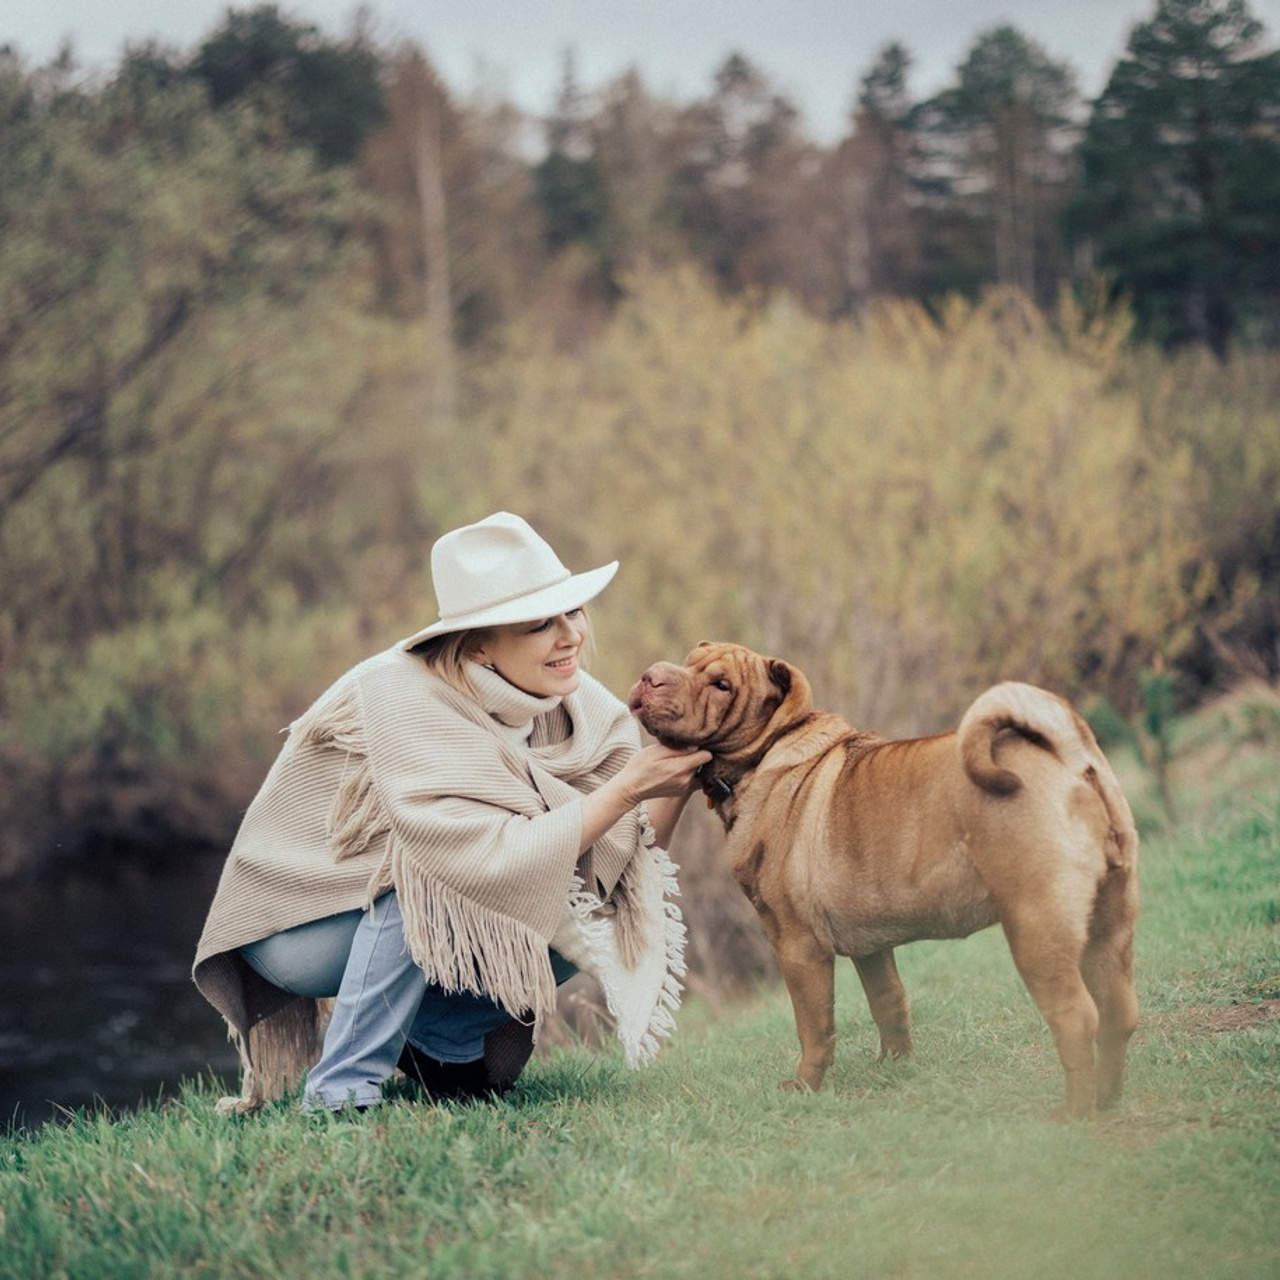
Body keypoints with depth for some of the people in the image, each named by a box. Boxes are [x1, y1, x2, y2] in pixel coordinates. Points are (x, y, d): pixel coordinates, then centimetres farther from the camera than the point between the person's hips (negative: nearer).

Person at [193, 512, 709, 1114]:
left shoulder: (575, 705, -10)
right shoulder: (406, 698, -29)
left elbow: (616, 868, -12)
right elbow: (496, 863, -36)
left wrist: (676, 783, -27)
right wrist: (627, 789, -32)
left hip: (404, 922, 7)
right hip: (296, 927, -6)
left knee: (590, 920, -11)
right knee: (438, 866, -33)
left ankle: (439, 1036, 6)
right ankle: (343, 1085, -22)